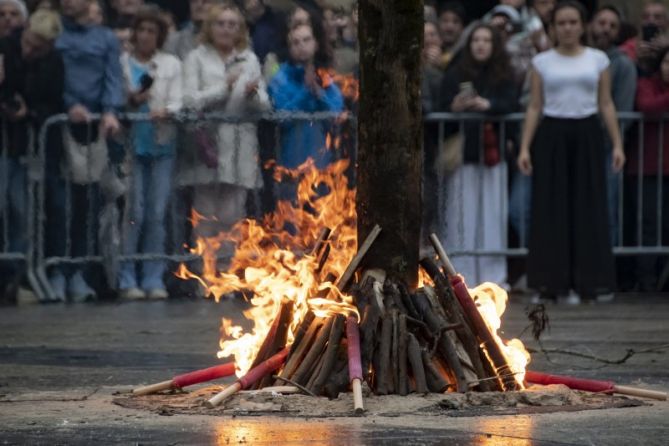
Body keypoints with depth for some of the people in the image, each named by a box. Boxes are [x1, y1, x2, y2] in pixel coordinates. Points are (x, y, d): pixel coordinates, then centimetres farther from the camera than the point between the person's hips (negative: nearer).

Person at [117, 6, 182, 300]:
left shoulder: (171, 65, 12)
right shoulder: (122, 63, 6)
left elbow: (176, 102, 2)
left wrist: (165, 111, -19)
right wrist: (131, 101, -15)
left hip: (161, 142, 2)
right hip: (131, 141, -2)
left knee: (157, 214, 0)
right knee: (134, 212, -8)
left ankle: (153, 279, 4)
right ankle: (127, 279, -4)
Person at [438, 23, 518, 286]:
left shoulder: (503, 75, 8)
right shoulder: (455, 74, 2)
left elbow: (510, 104, -4)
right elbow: (444, 107, 0)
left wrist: (487, 105, -24)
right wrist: (456, 107, -23)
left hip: (492, 150, 2)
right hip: (463, 151, -2)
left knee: (492, 213, 2)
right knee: (464, 214, -4)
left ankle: (492, 273, 7)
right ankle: (462, 273, 0)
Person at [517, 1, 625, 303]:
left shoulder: (598, 60, 6)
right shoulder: (542, 62, 5)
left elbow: (606, 105, 6)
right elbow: (534, 107, 4)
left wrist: (617, 144, -1)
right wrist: (525, 147, -3)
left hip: (587, 136, 0)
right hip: (552, 136, 0)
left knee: (588, 208, -1)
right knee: (551, 209, -1)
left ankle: (582, 281, 5)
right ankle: (551, 281, 5)